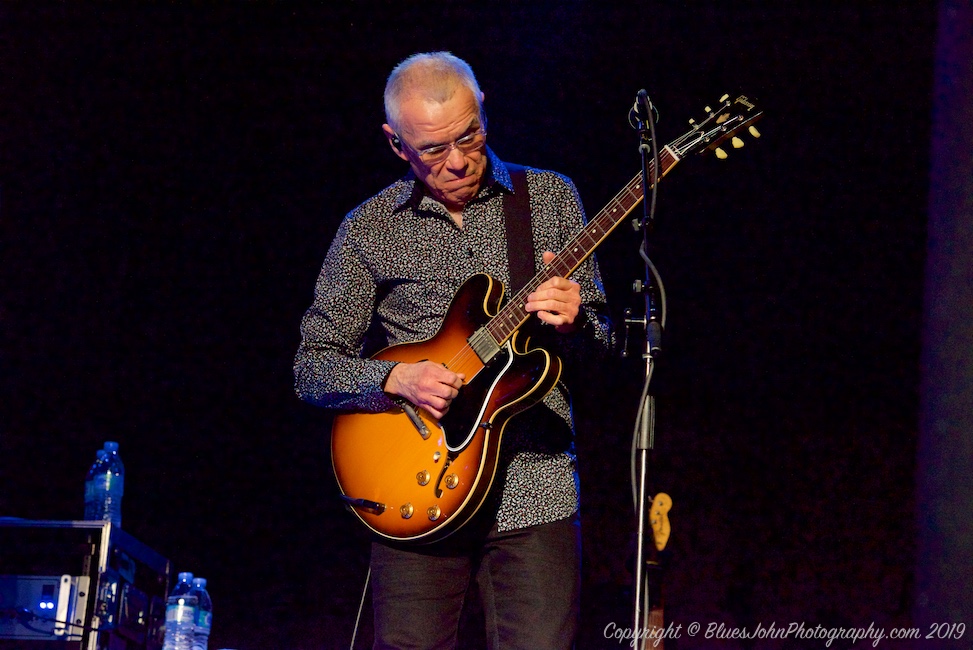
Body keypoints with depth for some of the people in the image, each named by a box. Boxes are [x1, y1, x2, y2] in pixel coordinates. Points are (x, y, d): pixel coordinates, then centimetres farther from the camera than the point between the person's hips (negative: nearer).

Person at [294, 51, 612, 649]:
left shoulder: (550, 198, 8)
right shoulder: (368, 230, 5)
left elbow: (599, 341, 11)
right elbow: (312, 368, 5)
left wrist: (572, 324, -12)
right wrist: (398, 379, -12)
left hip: (534, 491, 0)